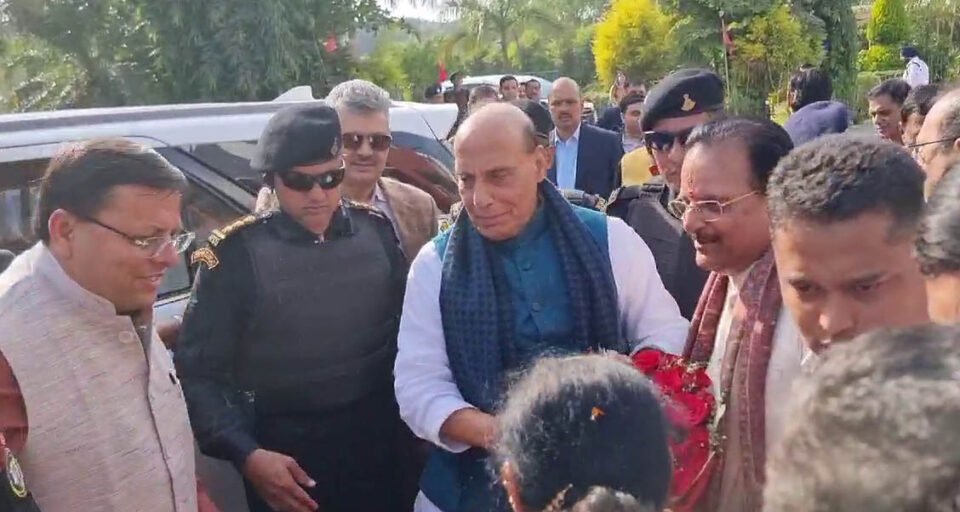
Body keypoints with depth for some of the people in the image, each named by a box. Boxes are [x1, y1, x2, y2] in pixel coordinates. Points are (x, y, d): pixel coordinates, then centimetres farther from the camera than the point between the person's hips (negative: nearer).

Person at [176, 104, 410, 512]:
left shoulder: (377, 232, -1)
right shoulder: (237, 254, -11)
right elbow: (198, 372, -11)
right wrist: (246, 454, -21)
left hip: (378, 447, 3)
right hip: (286, 462, -3)